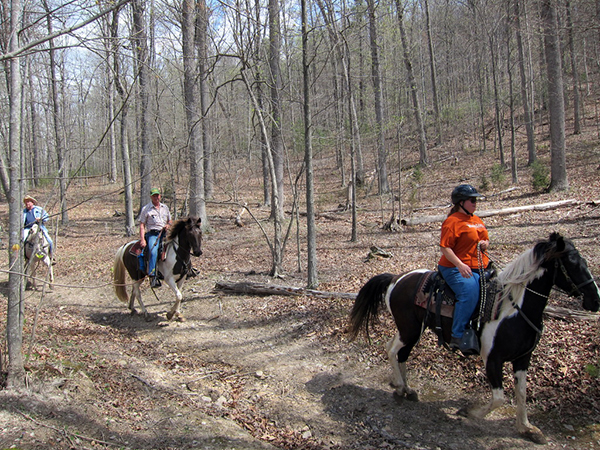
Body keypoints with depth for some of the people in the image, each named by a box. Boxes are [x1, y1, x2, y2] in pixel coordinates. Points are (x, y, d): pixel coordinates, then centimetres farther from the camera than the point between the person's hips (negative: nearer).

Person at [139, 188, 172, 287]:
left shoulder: (165, 207, 18)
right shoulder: (146, 209, 4)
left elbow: (170, 221, 26)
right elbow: (142, 225, 1)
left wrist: (168, 225, 0)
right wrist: (142, 239, -11)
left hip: (164, 234, 5)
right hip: (152, 234, -5)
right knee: (153, 252, -29)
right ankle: (153, 277, -31)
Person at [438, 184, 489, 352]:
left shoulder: (477, 220, 18)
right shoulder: (452, 221, -8)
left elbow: (485, 240, 29)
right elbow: (445, 248, -16)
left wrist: (485, 244, 4)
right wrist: (460, 265, -28)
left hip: (481, 267, 8)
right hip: (456, 269, -8)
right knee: (469, 293, -29)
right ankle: (457, 336, -20)